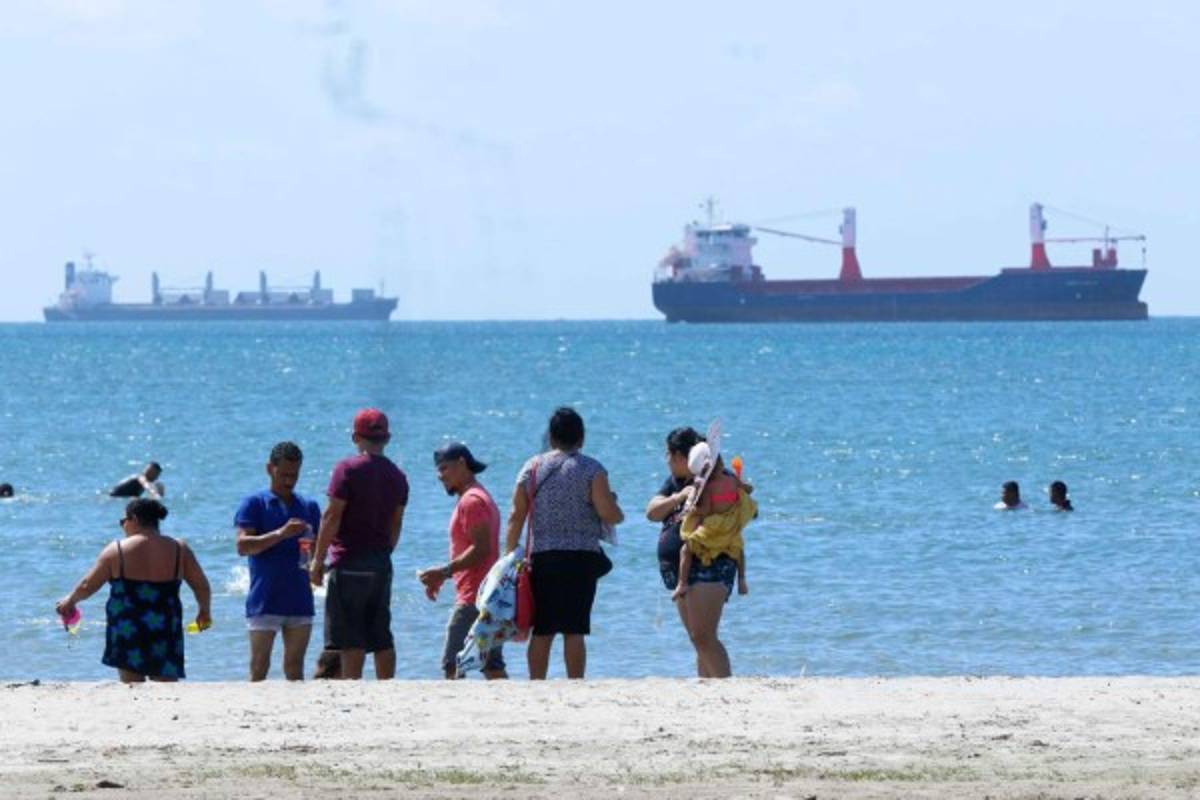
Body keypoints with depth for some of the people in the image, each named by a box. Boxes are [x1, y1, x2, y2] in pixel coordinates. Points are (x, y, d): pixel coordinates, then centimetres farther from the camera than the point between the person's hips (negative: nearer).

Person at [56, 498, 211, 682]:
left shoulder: (117, 550, -4)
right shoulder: (179, 550, 1)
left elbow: (88, 586, 3)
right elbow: (202, 587, 5)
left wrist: (70, 600, 23)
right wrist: (205, 611, 25)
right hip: (165, 632, 2)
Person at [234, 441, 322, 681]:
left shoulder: (309, 507, 13)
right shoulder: (254, 504, 0)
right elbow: (243, 546, -11)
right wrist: (281, 534, -22)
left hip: (299, 600, 4)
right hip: (264, 603, -4)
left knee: (295, 668, 7)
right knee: (259, 668, -4)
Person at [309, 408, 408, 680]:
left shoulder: (348, 469, -9)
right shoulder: (397, 476, 9)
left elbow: (332, 517, -11)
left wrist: (318, 560, -7)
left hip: (350, 561, -6)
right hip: (382, 563, 6)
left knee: (351, 639, -5)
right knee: (382, 637, 9)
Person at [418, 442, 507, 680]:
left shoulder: (471, 501, -12)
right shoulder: (482, 498, 20)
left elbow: (480, 549, -21)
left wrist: (444, 571, -21)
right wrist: (442, 576, 20)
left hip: (473, 598, -10)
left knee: (452, 665, -12)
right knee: (493, 666, 9)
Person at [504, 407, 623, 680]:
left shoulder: (532, 468, 8)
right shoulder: (591, 469, -2)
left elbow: (516, 517, 6)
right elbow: (608, 514, -8)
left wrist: (509, 557, 10)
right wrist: (617, 512, 14)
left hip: (542, 557, 3)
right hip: (581, 556, -3)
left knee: (541, 631, 7)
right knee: (574, 631, -3)